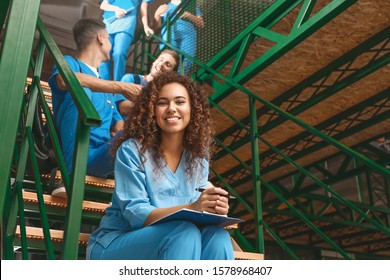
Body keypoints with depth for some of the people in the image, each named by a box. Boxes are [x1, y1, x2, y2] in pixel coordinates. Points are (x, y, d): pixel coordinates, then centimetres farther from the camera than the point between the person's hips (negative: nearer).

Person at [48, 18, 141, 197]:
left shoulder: (105, 87, 30)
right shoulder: (69, 62, 9)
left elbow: (119, 128, 22)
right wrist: (121, 87, -16)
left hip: (100, 157, 4)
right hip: (72, 153, -4)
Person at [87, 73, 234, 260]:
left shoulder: (198, 154, 3)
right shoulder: (132, 150, -12)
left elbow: (200, 209, 1)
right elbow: (135, 214, -19)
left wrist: (214, 208, -24)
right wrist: (191, 207, -34)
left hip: (170, 242, 5)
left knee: (217, 236, -26)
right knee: (185, 233, -32)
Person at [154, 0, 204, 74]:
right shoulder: (165, 7, 29)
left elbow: (201, 24, 14)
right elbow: (157, 27, 19)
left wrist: (188, 16, 1)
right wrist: (157, 14, 4)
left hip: (188, 36, 1)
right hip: (169, 36, -1)